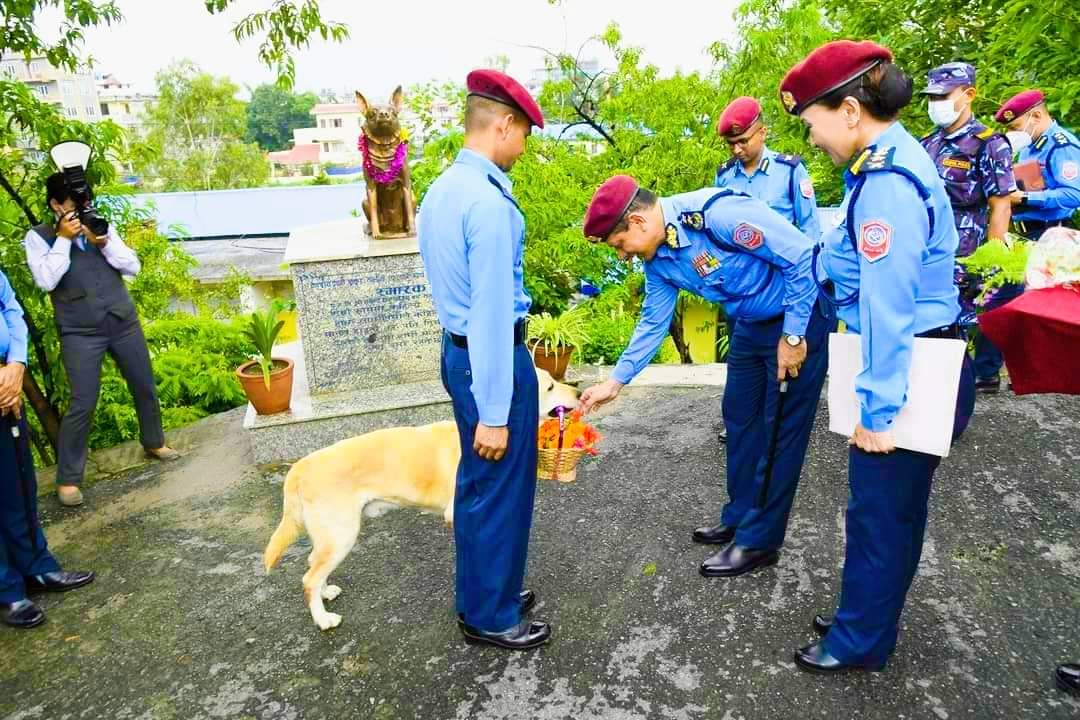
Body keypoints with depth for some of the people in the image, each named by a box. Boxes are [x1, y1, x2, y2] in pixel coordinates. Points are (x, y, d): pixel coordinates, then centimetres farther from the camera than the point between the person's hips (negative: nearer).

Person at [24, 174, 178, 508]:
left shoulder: (101, 225, 6)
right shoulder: (38, 237, -3)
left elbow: (133, 267, 1)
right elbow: (46, 281, -16)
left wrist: (104, 242, -13)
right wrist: (63, 238, -15)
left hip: (125, 323, 4)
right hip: (80, 333, -4)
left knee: (145, 388, 15)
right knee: (82, 404, -5)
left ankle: (154, 442, 38)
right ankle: (68, 478, 9)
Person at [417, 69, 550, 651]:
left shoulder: (441, 190, 9)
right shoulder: (490, 203, -21)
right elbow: (493, 311, -24)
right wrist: (494, 412, -21)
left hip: (457, 351, 10)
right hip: (493, 357, -9)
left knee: (476, 481, 20)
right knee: (502, 488, 6)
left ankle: (479, 594, 38)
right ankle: (491, 616, 24)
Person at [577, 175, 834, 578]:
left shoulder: (717, 213, -30)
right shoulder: (658, 259, -3)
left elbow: (801, 255, -25)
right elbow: (653, 322, 8)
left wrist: (793, 335, -20)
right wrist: (615, 382, 6)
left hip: (800, 317, -8)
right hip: (751, 324, 8)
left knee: (780, 429, -2)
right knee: (740, 417, 14)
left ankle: (758, 541, 9)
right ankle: (740, 518, 30)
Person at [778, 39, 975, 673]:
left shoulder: (887, 181, -22)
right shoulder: (895, 159, 8)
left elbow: (887, 306, -24)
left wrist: (877, 409, -22)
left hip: (909, 376, -9)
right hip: (918, 365, 9)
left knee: (880, 509, 6)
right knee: (892, 503, 20)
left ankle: (861, 642, 25)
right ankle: (868, 614, 38)